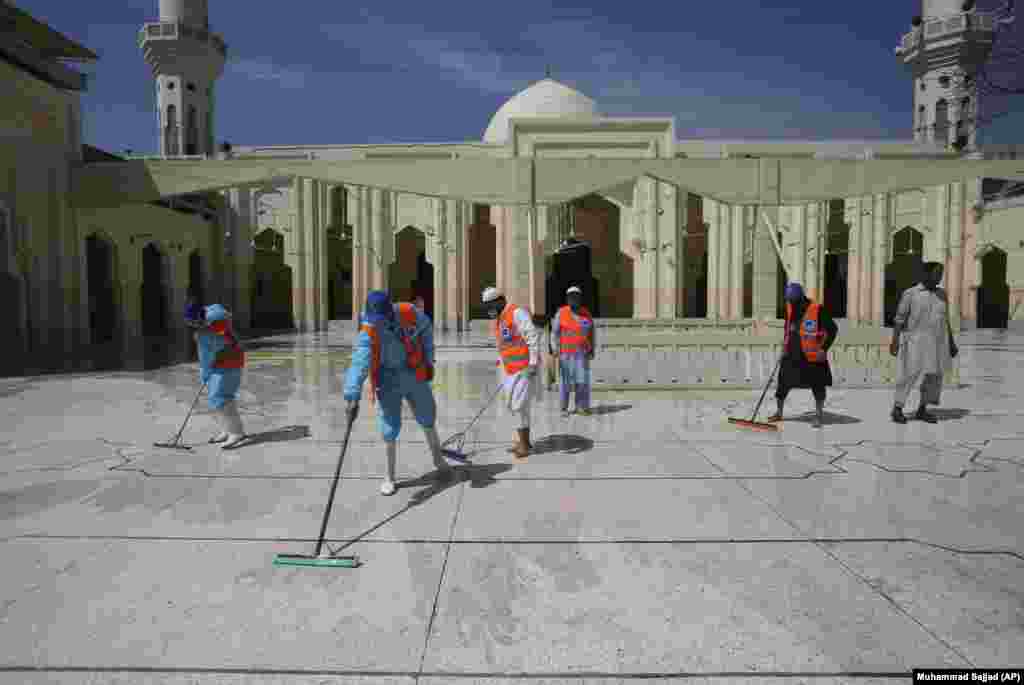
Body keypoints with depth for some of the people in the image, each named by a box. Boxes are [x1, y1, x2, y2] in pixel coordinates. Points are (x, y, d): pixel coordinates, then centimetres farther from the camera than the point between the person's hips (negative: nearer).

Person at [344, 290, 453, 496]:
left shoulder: (408, 313, -18)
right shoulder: (369, 332, -26)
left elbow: (425, 328, 3)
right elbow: (359, 364, -38)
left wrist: (428, 359, 3)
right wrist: (352, 397, -50)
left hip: (415, 375, 3)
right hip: (388, 382, -2)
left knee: (427, 418, 16)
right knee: (390, 429, -2)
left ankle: (438, 459, 41)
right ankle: (390, 476, 18)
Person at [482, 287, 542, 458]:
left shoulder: (517, 313, -13)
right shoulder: (498, 320, 16)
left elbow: (533, 335, -22)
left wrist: (533, 363, -27)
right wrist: (504, 372, 22)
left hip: (526, 369, -9)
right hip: (511, 370, 9)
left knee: (519, 406, -10)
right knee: (512, 405, 12)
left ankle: (524, 444, 2)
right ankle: (524, 441, 24)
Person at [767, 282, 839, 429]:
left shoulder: (817, 309, -14)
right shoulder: (790, 309, 5)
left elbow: (833, 329, -11)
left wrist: (824, 348, -16)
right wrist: (784, 349, 16)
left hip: (812, 356, -5)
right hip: (791, 356, 5)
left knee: (817, 385, 4)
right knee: (783, 383, 9)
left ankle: (818, 416, 18)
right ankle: (779, 413, 24)